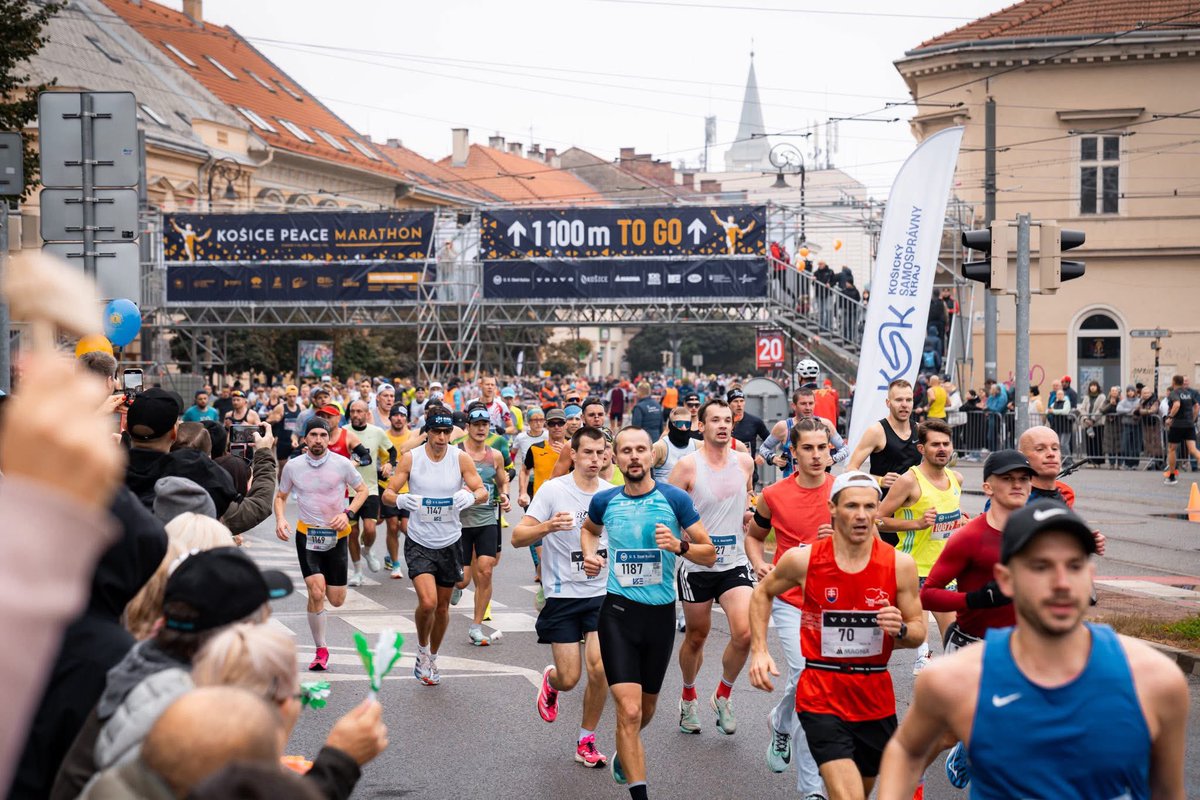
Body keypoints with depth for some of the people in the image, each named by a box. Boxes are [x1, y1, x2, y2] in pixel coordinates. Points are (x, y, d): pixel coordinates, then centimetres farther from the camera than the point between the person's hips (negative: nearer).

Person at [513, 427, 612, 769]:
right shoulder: (554, 490, -8)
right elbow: (518, 537, -13)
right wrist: (548, 526, -31)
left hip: (602, 594, 3)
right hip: (562, 595, -2)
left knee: (599, 668, -12)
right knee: (569, 678, -3)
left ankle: (586, 740, 8)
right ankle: (550, 681, 36)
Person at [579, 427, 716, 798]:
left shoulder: (675, 499, -7)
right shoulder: (604, 500, -1)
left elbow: (709, 555, -3)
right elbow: (589, 529, 24)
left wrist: (679, 545, -21)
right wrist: (590, 554, 4)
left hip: (661, 612, 1)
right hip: (618, 611, -1)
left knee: (647, 706, 20)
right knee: (629, 709, -15)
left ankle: (624, 755, 51)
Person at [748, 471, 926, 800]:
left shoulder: (900, 564, -6)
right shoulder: (803, 559, -9)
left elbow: (918, 631, 3)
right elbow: (763, 593, 10)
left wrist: (900, 629, -20)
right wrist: (759, 651, 0)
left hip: (876, 697, 3)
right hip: (822, 697, -3)